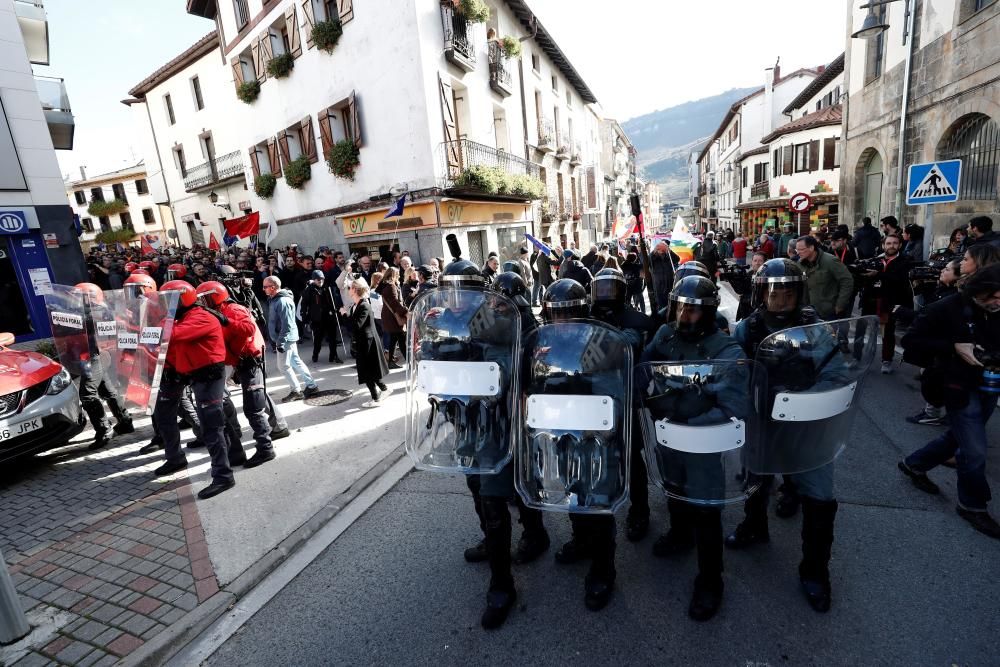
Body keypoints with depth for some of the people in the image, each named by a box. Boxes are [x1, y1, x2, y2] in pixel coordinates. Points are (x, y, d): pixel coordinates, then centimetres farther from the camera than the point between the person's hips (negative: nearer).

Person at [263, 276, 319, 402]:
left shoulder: (282, 301, -21)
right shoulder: (274, 299, 11)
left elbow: (287, 325, -24)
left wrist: (280, 342, -23)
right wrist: (274, 339, 20)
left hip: (286, 339, -10)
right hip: (289, 338, 10)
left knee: (285, 365, -1)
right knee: (296, 362, 14)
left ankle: (296, 391, 10)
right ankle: (311, 386, 22)